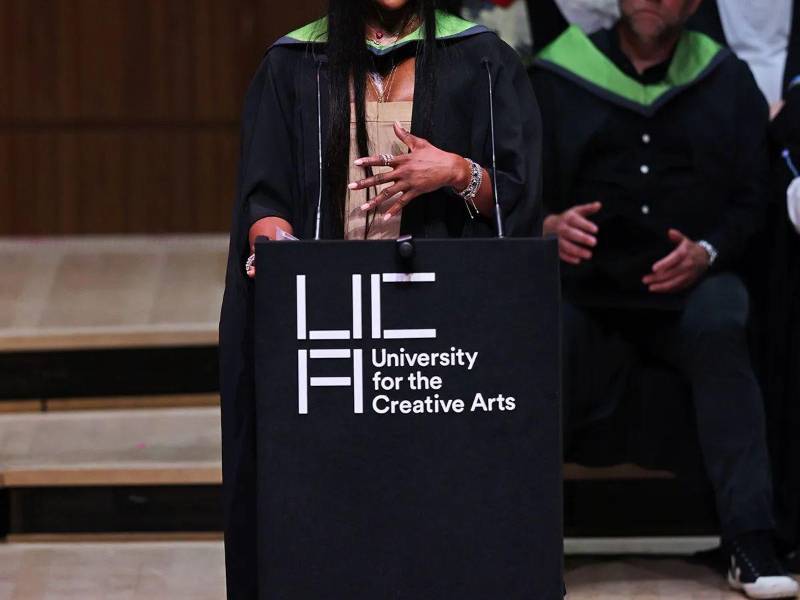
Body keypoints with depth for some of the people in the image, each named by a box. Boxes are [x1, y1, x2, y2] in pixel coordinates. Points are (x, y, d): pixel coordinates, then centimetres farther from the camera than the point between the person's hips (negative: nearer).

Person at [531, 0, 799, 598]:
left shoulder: (728, 82, 15)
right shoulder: (558, 77, 13)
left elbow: (752, 196, 10)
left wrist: (707, 252, -10)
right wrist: (550, 227, -13)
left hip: (692, 285, 0)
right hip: (590, 283, 1)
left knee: (719, 326, -34)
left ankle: (750, 545, -35)